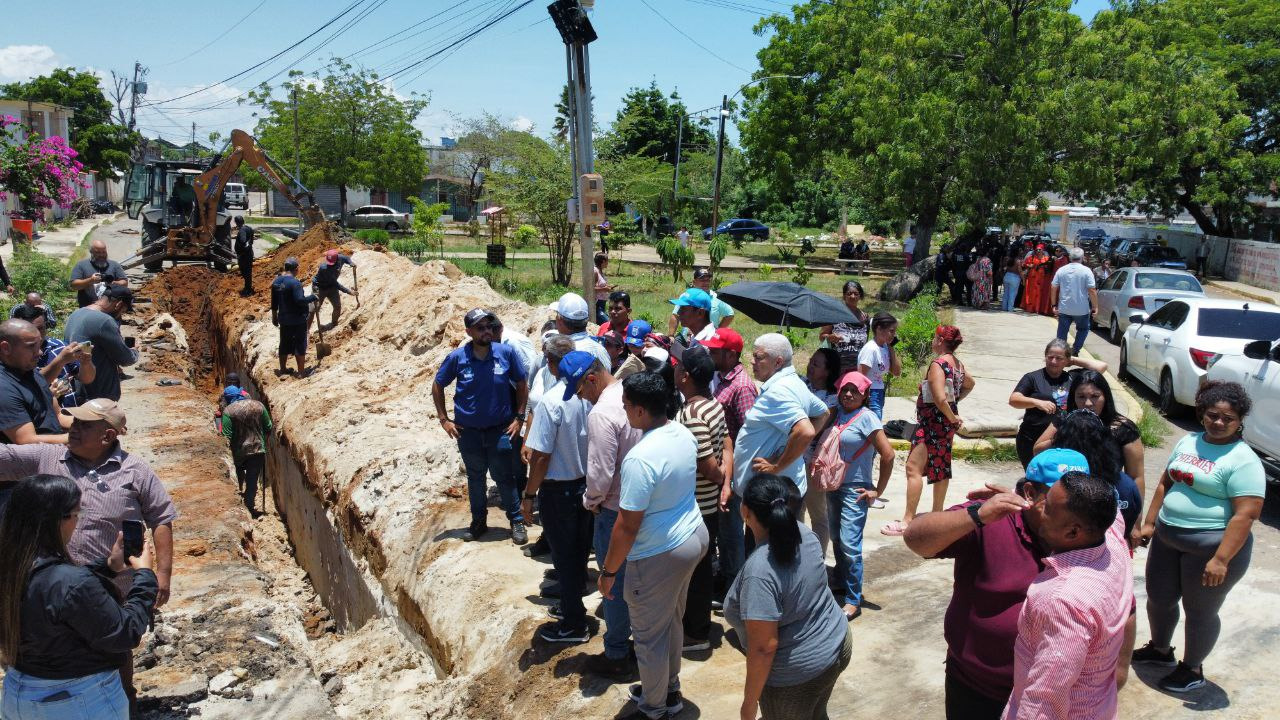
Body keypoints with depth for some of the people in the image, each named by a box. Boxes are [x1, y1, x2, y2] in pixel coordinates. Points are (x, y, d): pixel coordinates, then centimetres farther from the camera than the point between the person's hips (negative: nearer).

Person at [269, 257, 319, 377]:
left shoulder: (276, 281, 4)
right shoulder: (294, 283, -20)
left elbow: (274, 302, 12)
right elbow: (300, 300, -27)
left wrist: (274, 316, 21)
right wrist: (313, 297, -13)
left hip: (284, 319, 7)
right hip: (298, 319, -7)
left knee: (284, 344, 18)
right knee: (300, 345, 2)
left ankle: (282, 369, 28)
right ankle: (301, 372, 6)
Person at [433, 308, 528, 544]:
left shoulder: (506, 353, -11)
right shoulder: (457, 357, -10)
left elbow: (521, 384, 1)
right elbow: (438, 386, 4)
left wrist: (519, 417, -2)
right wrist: (444, 419, 1)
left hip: (500, 429, -1)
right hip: (468, 431, 1)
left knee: (504, 477, 4)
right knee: (475, 478, 16)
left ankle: (517, 521, 20)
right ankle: (478, 521, 32)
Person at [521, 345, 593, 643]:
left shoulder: (551, 401, -24)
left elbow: (541, 456, -21)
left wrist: (528, 496, -9)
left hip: (558, 490, -6)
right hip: (586, 483, 6)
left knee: (564, 555, 8)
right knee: (580, 549, 22)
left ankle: (573, 624, 20)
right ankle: (572, 599, 41)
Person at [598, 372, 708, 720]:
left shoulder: (640, 458, -29)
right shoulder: (684, 433, -4)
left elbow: (627, 526, -24)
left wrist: (608, 571, -12)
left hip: (660, 555, -9)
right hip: (693, 535, 9)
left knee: (649, 635, 13)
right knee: (672, 620, 27)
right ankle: (669, 688, 46)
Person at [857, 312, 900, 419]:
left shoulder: (885, 347, 7)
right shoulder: (870, 349, -17)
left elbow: (897, 372, 8)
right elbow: (861, 377, -18)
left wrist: (891, 348, 3)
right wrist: (865, 400, -18)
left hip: (880, 394, 8)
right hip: (870, 395, -8)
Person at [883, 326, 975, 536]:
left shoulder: (938, 364, -19)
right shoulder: (958, 363, 9)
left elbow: (940, 399, -27)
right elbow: (969, 383, 29)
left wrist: (953, 417, -13)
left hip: (933, 420, -10)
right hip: (946, 423, 10)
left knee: (913, 468, -10)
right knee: (941, 468, 17)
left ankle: (907, 520, -13)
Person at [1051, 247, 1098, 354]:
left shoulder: (1061, 270, 1)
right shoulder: (1086, 271, -8)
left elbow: (1054, 288, 3)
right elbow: (1092, 291, -12)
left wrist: (1054, 305, 11)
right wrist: (1095, 307, -5)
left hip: (1064, 309, 2)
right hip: (1081, 309, -2)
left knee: (1062, 333, 8)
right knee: (1083, 329, 19)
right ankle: (1075, 350, 9)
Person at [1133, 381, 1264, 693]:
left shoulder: (1243, 460, -15)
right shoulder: (1187, 442, 6)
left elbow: (1246, 514, -20)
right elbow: (1165, 484, 16)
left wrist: (1221, 560, -25)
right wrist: (1149, 523, 11)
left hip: (1211, 547, -7)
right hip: (1167, 538, 7)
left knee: (1200, 610, 9)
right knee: (1158, 598, 18)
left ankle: (1192, 669, 30)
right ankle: (1160, 649, 42)